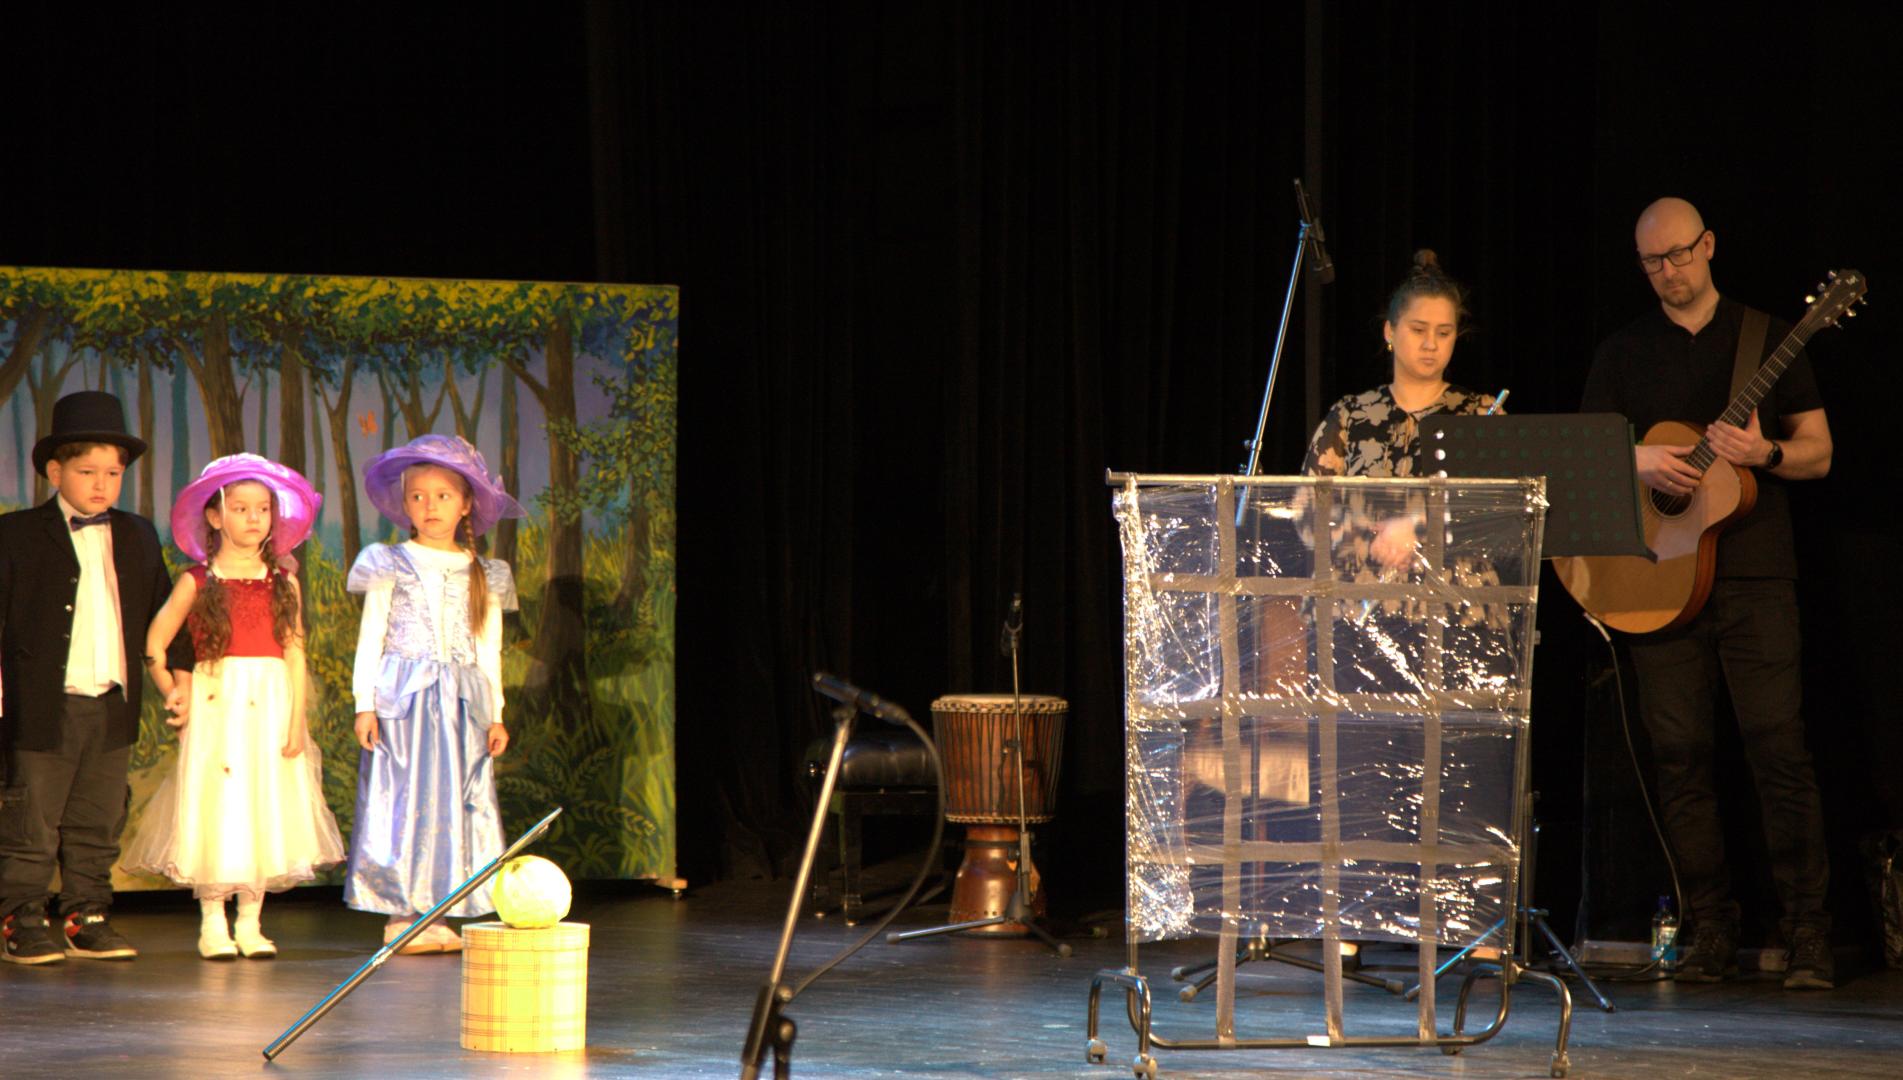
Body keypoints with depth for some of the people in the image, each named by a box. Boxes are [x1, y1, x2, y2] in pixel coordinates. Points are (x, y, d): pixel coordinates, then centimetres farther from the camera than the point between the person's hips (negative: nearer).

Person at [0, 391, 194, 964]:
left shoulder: (137, 538, 13)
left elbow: (161, 612, 20)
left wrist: (180, 670, 7)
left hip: (114, 706, 5)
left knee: (98, 826, 10)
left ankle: (86, 919, 18)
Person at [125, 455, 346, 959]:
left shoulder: (283, 581, 7)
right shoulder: (198, 581, 1)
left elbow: (295, 653, 5)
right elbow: (154, 642, 4)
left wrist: (297, 722, 0)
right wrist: (172, 694, -5)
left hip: (271, 708, 2)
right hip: (216, 705, -2)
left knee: (266, 807, 2)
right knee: (215, 809, -4)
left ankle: (250, 923, 11)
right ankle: (212, 925, 4)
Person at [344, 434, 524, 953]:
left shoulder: (484, 576, 11)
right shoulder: (392, 565, 3)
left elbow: (489, 649, 14)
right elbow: (370, 637, 2)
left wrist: (495, 714, 9)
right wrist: (364, 704, -6)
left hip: (460, 704, 3)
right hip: (402, 697, -3)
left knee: (456, 802, -1)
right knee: (404, 798, -5)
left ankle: (433, 916, 3)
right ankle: (400, 915, -3)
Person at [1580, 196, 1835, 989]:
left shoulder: (1770, 340, 9)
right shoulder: (1623, 353, 13)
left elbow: (1818, 452, 8)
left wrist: (1765, 453, -13)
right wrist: (1637, 460, -11)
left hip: (1754, 575, -2)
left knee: (1778, 745, -10)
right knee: (1681, 754, 0)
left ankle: (1808, 938, -9)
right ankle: (1711, 933, 6)